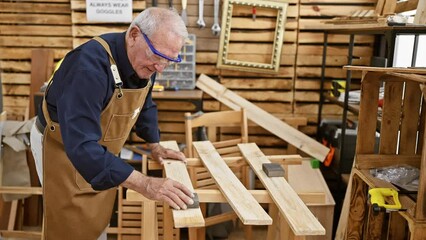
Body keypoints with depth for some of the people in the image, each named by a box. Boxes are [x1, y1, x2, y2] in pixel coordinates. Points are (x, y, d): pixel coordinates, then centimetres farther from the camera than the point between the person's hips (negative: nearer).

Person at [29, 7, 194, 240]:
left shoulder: (145, 62, -13)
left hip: (100, 148, 7)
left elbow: (145, 105, 10)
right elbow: (82, 145, -46)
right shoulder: (91, 64, -38)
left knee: (100, 219, 22)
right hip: (63, 147, -7)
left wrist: (154, 145, 7)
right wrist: (145, 184, -50)